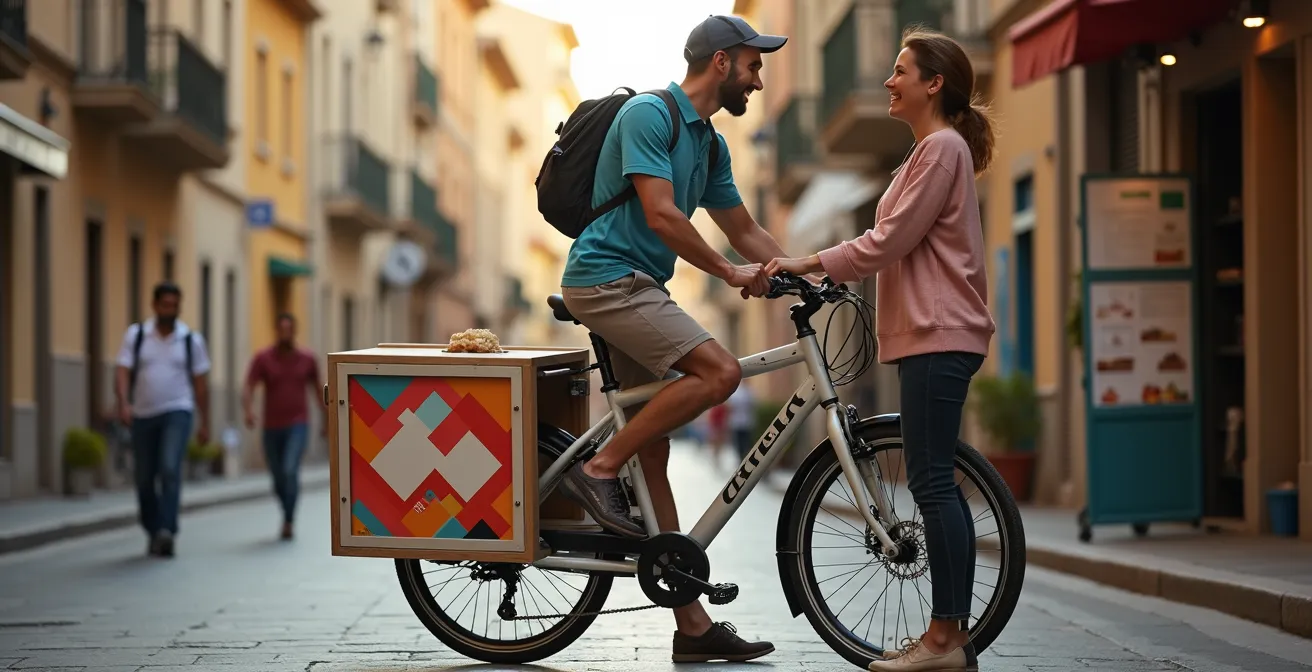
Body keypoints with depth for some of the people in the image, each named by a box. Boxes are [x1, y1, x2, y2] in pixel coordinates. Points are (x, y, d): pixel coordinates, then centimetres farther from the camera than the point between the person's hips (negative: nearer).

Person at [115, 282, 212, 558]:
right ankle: (153, 532, 22)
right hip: (143, 415, 2)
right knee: (144, 479, 7)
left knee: (170, 469, -21)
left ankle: (167, 531, -26)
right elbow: (122, 372, -5)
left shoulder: (192, 340, 4)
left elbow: (201, 383, 7)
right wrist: (123, 403, -23)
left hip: (177, 413, -2)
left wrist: (205, 423, 7)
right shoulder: (135, 335, 3)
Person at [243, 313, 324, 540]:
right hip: (272, 427, 2)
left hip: (298, 425, -1)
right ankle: (288, 515, 35)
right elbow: (248, 387, -13)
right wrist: (248, 410, -33)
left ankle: (288, 522, -16)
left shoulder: (307, 358, 0)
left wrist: (326, 420, 16)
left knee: (290, 470, -21)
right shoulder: (262, 358, -4)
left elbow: (319, 388, 13)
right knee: (278, 478, 12)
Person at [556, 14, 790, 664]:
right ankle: (598, 469, -13)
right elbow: (660, 214, -19)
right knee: (719, 370, -26)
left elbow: (745, 231, 23)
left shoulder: (709, 142, 18)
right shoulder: (648, 113, -10)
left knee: (653, 460, 5)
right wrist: (731, 273, -14)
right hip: (607, 276, -9)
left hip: (638, 289, 9)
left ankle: (692, 624, 5)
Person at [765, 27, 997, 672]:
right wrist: (826, 269, 16)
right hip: (929, 333, 11)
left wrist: (814, 262, -10)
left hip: (938, 335, -11)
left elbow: (891, 239, -15)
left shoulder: (943, 147, -10)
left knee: (932, 481, -11)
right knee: (935, 481, 9)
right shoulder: (932, 149, 23)